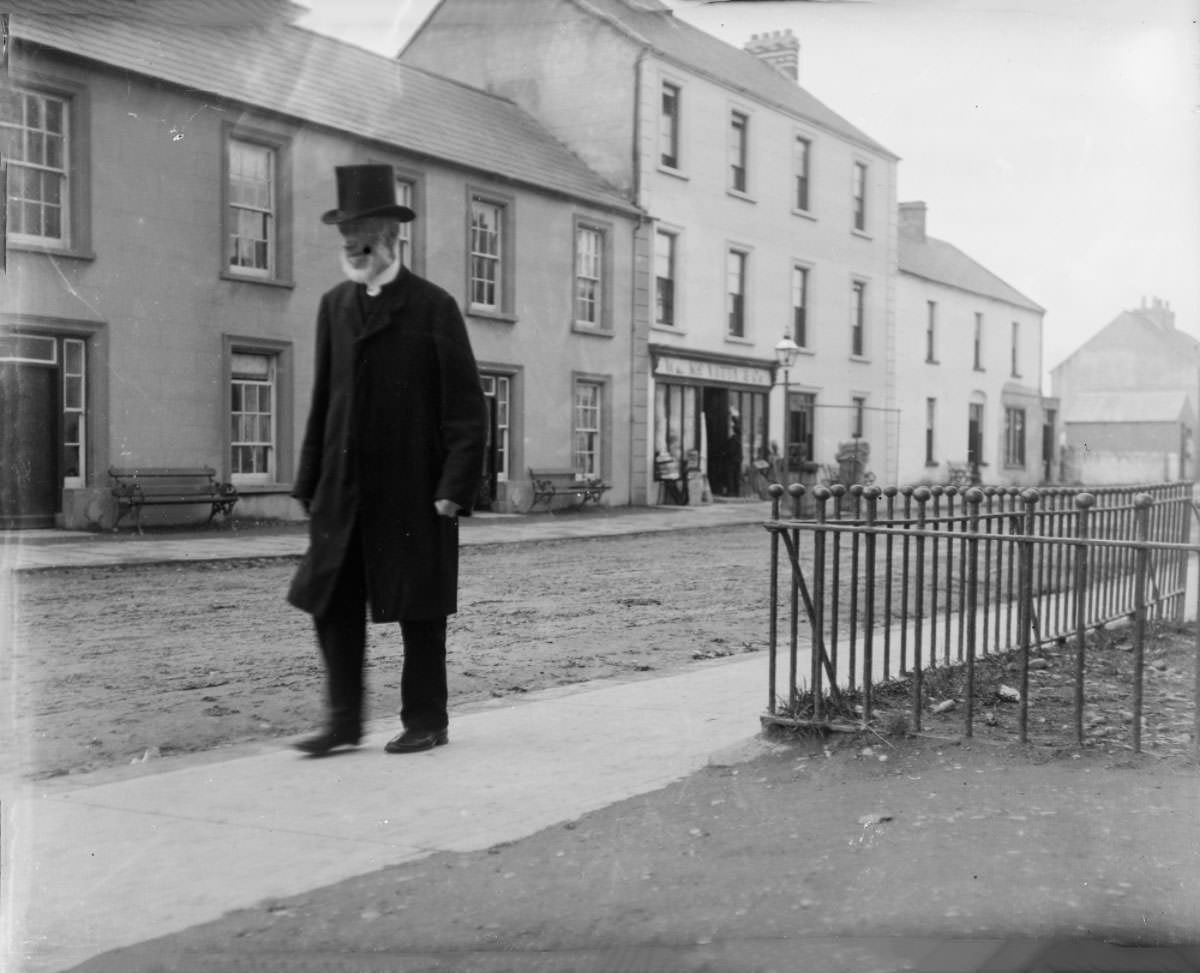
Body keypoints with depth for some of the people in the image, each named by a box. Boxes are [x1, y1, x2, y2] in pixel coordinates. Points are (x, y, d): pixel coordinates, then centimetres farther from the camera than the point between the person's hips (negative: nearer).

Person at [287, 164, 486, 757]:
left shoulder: (433, 307, -5)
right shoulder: (334, 306, 11)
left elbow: (465, 407, -7)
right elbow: (323, 399, 15)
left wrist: (455, 486, -14)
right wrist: (309, 481, 10)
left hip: (413, 490, -5)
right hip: (344, 490, 5)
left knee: (418, 609, 5)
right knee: (332, 602, 3)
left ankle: (425, 722, 18)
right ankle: (345, 721, 15)